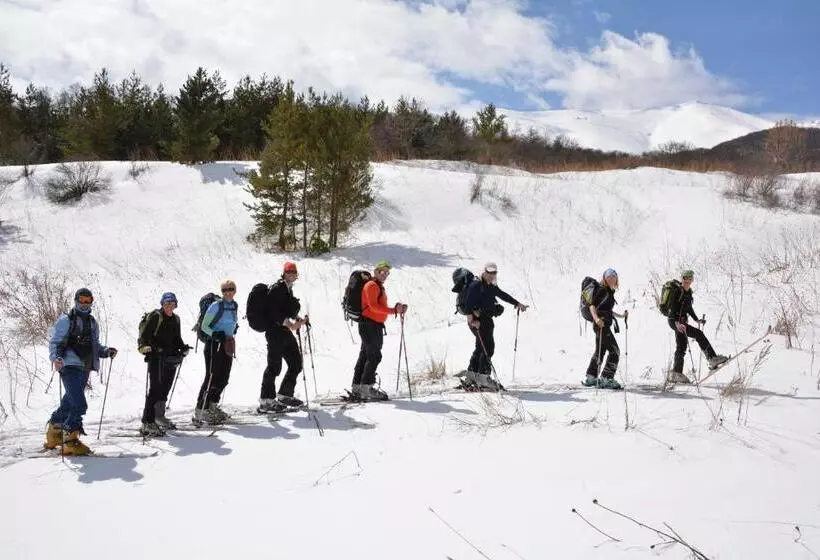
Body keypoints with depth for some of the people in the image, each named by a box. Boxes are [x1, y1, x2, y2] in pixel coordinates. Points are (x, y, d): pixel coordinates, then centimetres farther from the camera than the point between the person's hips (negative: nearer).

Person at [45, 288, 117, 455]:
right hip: (70, 366, -7)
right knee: (79, 404, -17)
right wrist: (56, 358, -25)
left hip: (85, 369, 7)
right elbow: (55, 342, -7)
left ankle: (54, 435, 30)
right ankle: (70, 441, -10)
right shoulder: (66, 320, -2)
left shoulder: (92, 322, 21)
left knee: (69, 403, 15)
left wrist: (106, 351, 7)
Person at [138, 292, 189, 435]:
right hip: (156, 357, -7)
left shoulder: (175, 319, 17)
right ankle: (147, 423, -12)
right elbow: (144, 334, -11)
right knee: (155, 388, -12)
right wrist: (143, 346, -28)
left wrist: (183, 348, 10)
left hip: (171, 358, 7)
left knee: (165, 388, 15)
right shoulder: (155, 316, -4)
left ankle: (159, 416, 32)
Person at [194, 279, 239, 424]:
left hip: (228, 345, 7)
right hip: (214, 345, -7)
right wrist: (215, 334, -24)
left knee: (224, 378, 10)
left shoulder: (235, 306, 10)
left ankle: (212, 406, 26)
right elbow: (204, 326, -12)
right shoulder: (216, 306, -12)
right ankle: (200, 411, -5)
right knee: (212, 377, -9)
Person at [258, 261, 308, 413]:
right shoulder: (277, 288, -12)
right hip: (275, 331, -10)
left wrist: (297, 319, 13)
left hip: (286, 331, 10)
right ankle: (265, 401, -2)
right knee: (275, 365, -8)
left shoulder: (288, 288, 17)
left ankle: (284, 395, 25)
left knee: (296, 362, 13)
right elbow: (273, 311, -23)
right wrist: (288, 322, -30)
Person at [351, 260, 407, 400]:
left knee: (365, 356, 12)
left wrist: (397, 309, 5)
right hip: (370, 325, -10)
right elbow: (373, 306, -23)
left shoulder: (379, 287, 21)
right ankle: (366, 389, -10)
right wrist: (393, 310, -26)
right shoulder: (372, 285, -11)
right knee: (374, 356, -11)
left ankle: (357, 388, 18)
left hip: (375, 326, 10)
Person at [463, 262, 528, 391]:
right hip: (478, 320, -10)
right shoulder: (476, 285, -12)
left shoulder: (491, 287, 16)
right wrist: (470, 317, -33)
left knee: (481, 348, 14)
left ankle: (471, 377, 21)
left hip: (487, 320, 10)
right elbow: (469, 302, -21)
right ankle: (483, 378, -9)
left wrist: (518, 304, 31)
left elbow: (503, 295, 29)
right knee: (488, 347, -12)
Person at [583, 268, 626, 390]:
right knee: (614, 351, -10)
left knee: (600, 351, 16)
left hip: (605, 325, 10)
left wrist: (620, 316, 33)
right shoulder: (602, 289, -9)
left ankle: (591, 378, 25)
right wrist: (596, 318, -33)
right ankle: (606, 379, -8)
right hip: (601, 324, -10)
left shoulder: (610, 291, 19)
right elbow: (592, 305, -18)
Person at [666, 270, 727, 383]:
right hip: (674, 321, -9)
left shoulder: (689, 292, 12)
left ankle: (676, 374, 11)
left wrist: (696, 320, 23)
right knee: (699, 334, -18)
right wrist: (676, 322, -35)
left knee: (681, 348, 8)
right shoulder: (677, 292, -14)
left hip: (682, 322, 9)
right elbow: (672, 308, -23)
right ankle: (712, 358, -15)